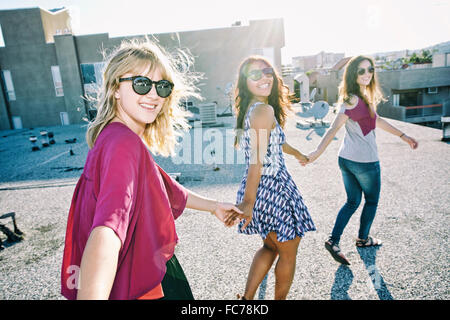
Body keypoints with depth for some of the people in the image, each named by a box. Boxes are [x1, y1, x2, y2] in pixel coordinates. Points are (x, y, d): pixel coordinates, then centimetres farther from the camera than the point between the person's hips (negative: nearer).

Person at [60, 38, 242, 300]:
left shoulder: (124, 138, 3)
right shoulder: (124, 144, -28)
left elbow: (167, 189, 14)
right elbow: (108, 227, -44)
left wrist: (213, 206, 21)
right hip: (143, 286, -9)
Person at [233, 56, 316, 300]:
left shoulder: (249, 109, 10)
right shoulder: (264, 110, -19)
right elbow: (257, 161, -24)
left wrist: (298, 154, 40)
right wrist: (248, 203, -25)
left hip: (260, 189, 9)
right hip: (273, 190, -9)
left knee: (271, 246, 27)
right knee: (288, 254, 15)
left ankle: (247, 298, 30)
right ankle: (279, 298, 35)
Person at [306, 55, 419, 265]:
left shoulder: (364, 97, 10)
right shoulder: (354, 100, -19)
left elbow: (376, 120, 20)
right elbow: (334, 128, -28)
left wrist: (403, 136, 25)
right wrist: (318, 152, -34)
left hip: (346, 159, 8)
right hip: (365, 161, -8)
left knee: (352, 202, 15)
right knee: (372, 200, 16)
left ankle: (333, 240, 9)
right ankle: (363, 238, 34)